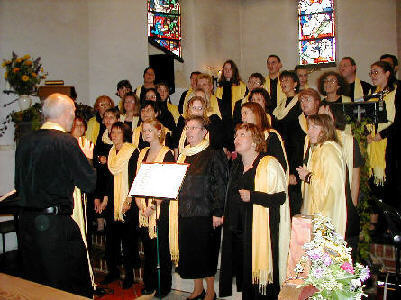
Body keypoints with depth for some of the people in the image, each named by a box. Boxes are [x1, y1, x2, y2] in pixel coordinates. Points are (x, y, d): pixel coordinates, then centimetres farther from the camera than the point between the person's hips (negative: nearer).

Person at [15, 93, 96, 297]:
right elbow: (89, 184, -10)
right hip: (55, 223, -7)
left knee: (34, 284, 18)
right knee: (75, 287, 6)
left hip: (26, 220, 7)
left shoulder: (25, 141, 6)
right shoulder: (66, 142, -13)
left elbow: (18, 185, 15)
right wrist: (87, 158, 6)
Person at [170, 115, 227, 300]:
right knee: (190, 251, 11)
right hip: (185, 212, 6)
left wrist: (218, 212, -17)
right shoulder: (184, 155, 13)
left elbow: (220, 184, -12)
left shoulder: (213, 154, -7)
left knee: (206, 252, 2)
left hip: (205, 212, -6)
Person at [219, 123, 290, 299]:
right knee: (244, 275, 11)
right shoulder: (236, 166, 14)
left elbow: (281, 197, -14)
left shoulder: (269, 164, -8)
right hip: (238, 231, 7)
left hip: (260, 231, -6)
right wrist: (226, 217, 19)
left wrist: (252, 196, -20)